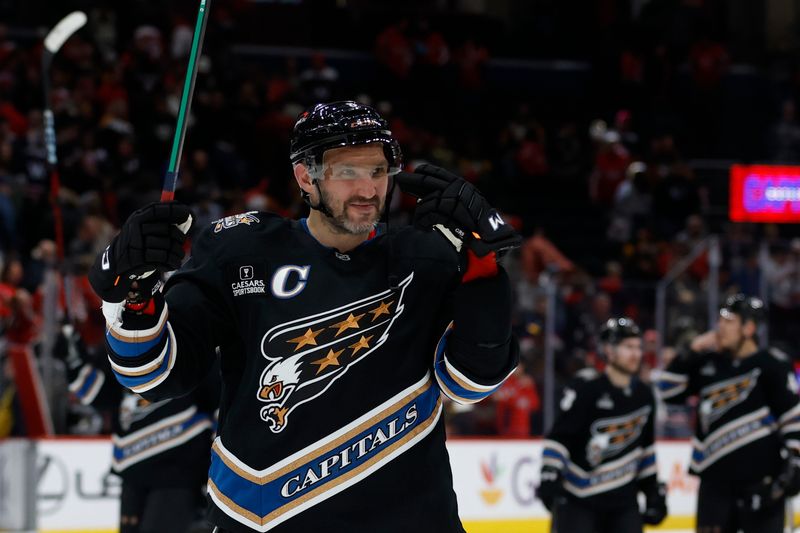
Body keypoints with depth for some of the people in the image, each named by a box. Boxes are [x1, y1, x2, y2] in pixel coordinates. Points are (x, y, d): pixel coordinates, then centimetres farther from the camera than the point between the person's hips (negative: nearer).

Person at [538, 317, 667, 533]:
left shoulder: (643, 395, 6)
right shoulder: (586, 388, -15)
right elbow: (559, 436, -17)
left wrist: (653, 490, 17)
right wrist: (550, 476, -28)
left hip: (623, 499, 6)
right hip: (578, 498, -6)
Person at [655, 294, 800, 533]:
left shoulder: (771, 365, -5)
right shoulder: (709, 363, 13)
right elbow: (668, 392, 13)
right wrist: (691, 353, 4)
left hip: (761, 478, -6)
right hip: (716, 478, 6)